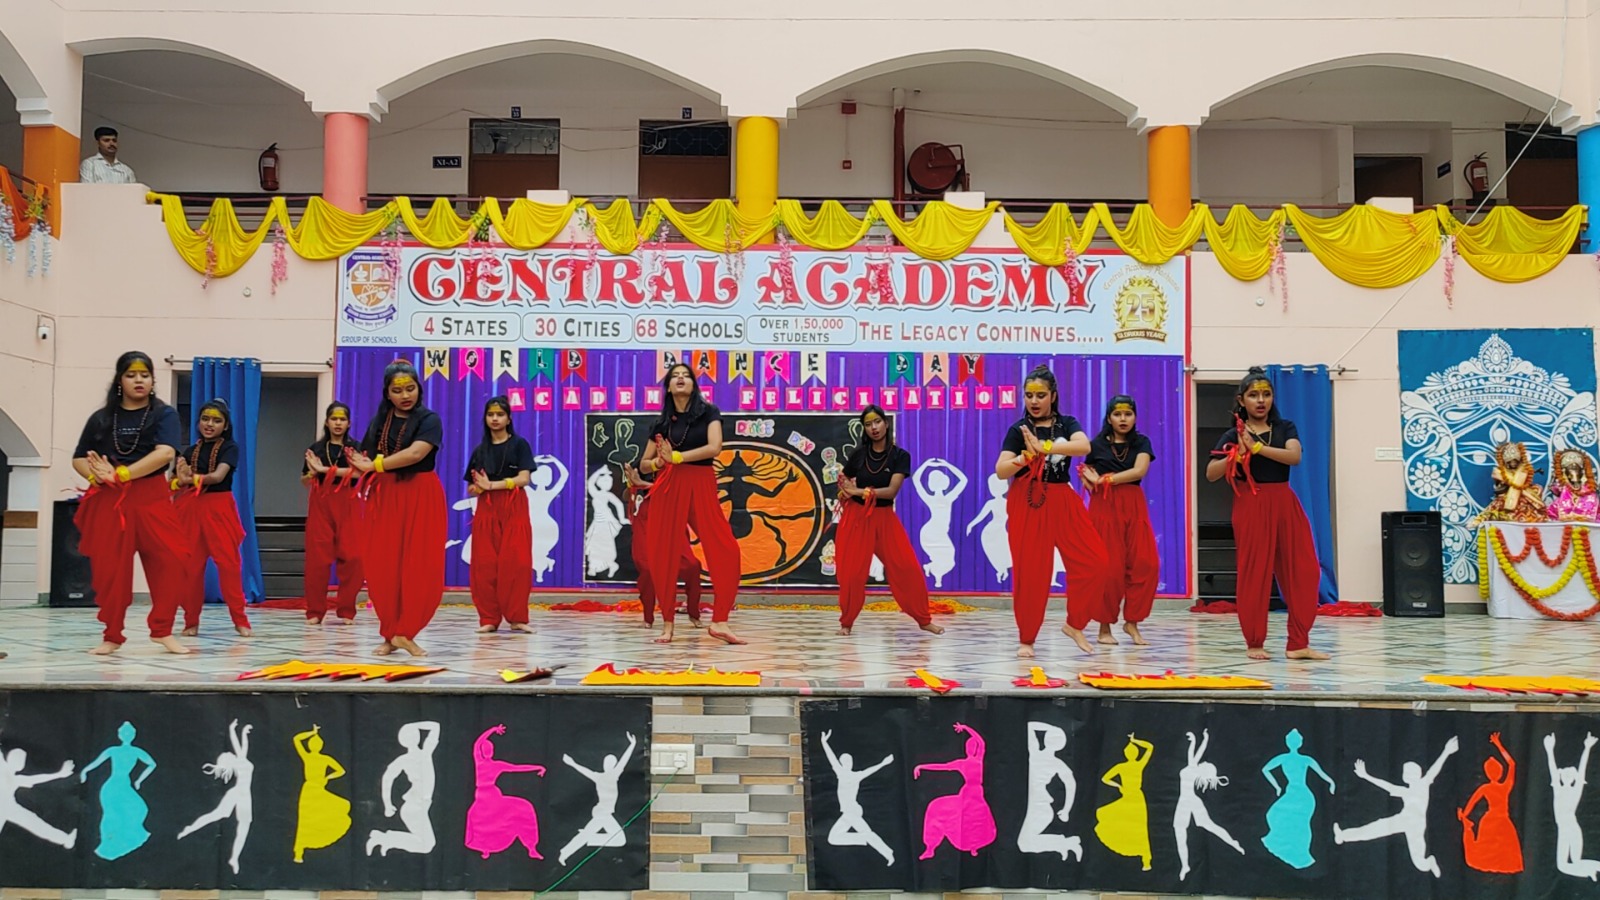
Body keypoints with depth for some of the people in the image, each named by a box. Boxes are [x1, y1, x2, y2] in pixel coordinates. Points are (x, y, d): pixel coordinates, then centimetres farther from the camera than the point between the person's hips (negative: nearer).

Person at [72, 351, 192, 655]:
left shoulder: (164, 414, 2)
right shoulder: (101, 418, 9)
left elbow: (165, 453, -14)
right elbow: (79, 459, 11)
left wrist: (121, 474, -19)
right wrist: (96, 475, -12)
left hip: (152, 499, -1)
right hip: (107, 502, 1)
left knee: (170, 562, -11)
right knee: (108, 569, 2)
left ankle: (162, 631, 2)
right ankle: (112, 636, 16)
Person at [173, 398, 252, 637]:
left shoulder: (230, 448, 0)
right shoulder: (189, 451, 11)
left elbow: (219, 475, -16)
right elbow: (178, 482, 0)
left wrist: (195, 478, -29)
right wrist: (180, 481, -22)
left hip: (219, 509, -3)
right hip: (191, 509, 3)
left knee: (229, 563, -7)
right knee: (190, 565, 2)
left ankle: (240, 620, -4)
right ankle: (191, 621, 10)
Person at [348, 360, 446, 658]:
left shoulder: (429, 420, -2)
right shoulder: (378, 421, 12)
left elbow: (415, 453, -18)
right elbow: (365, 461, 11)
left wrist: (374, 465, -15)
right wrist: (362, 469, -9)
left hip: (420, 499, -3)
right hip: (385, 499, 3)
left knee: (420, 569, -8)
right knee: (383, 567, -1)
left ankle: (404, 633, 2)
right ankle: (390, 636, 10)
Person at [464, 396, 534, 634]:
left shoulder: (519, 445, 4)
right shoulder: (480, 450, 14)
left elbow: (523, 478, -7)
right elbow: (472, 487, 14)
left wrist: (492, 485, -14)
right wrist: (478, 487, -10)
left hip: (514, 509, -3)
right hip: (486, 510, 3)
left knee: (515, 563, -9)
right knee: (485, 564, -4)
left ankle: (516, 617, -3)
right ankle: (489, 618, 1)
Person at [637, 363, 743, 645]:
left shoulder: (709, 412, 4)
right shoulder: (663, 422, 12)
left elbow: (714, 447, -13)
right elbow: (644, 465, 15)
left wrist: (676, 457, -13)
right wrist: (659, 462, -7)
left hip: (702, 487, -2)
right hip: (667, 489, 2)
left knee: (726, 551, -13)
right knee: (664, 556, -2)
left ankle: (719, 622, -8)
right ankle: (667, 624, 10)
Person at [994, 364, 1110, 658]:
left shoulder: (1066, 423, 6)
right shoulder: (1018, 429, 0)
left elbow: (1084, 446, -16)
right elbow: (1000, 471, -9)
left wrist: (1044, 447, -27)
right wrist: (1027, 456, -27)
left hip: (1062, 501, 3)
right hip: (1027, 503, -3)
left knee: (1093, 562, -5)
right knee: (1029, 572, -3)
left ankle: (1075, 624, 13)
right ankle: (1026, 639, 10)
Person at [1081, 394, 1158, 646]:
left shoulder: (1141, 443, 8)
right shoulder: (1096, 444, 6)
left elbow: (1139, 471, -9)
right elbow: (1087, 480, 13)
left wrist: (1104, 480, -10)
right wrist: (1088, 479, -10)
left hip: (1134, 506, 2)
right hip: (1104, 507, -2)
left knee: (1145, 564, -8)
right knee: (1108, 567, -6)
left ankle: (1132, 621, 5)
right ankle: (1105, 626, 5)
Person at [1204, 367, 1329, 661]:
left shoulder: (1285, 427, 9)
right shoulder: (1233, 435, 3)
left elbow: (1294, 456, -11)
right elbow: (1210, 474, -4)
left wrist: (1258, 447, -18)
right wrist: (1236, 456, -18)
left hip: (1284, 503, 3)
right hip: (1251, 506, -3)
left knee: (1303, 571, -2)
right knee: (1253, 573, -2)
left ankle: (1298, 644, 4)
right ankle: (1254, 643, 9)